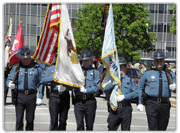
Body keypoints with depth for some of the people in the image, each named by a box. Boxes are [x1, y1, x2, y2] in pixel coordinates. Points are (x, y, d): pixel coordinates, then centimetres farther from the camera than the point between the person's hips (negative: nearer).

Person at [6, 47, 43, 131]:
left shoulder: (36, 67, 8)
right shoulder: (16, 68, 9)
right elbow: (9, 79, 8)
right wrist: (10, 84, -16)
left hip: (31, 96, 0)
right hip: (19, 96, 0)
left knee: (30, 120, 7)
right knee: (19, 120, -5)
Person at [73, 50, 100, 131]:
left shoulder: (95, 72, 5)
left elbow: (96, 87, -4)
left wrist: (86, 90, -15)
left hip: (90, 101, 0)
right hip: (78, 100, 1)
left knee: (89, 125, 8)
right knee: (79, 124, -7)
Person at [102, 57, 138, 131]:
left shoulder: (130, 80, 8)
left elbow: (136, 93, -3)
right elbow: (105, 90, -1)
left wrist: (124, 96, -15)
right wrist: (112, 84, -17)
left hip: (126, 108, -1)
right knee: (111, 128, 0)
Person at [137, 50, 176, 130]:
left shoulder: (170, 74, 14)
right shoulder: (147, 73, 9)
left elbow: (175, 89, 16)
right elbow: (140, 88, 12)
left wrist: (174, 88, -10)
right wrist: (140, 103, 5)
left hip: (165, 105, 2)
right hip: (151, 103, -2)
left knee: (162, 129, 7)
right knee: (152, 128, -11)